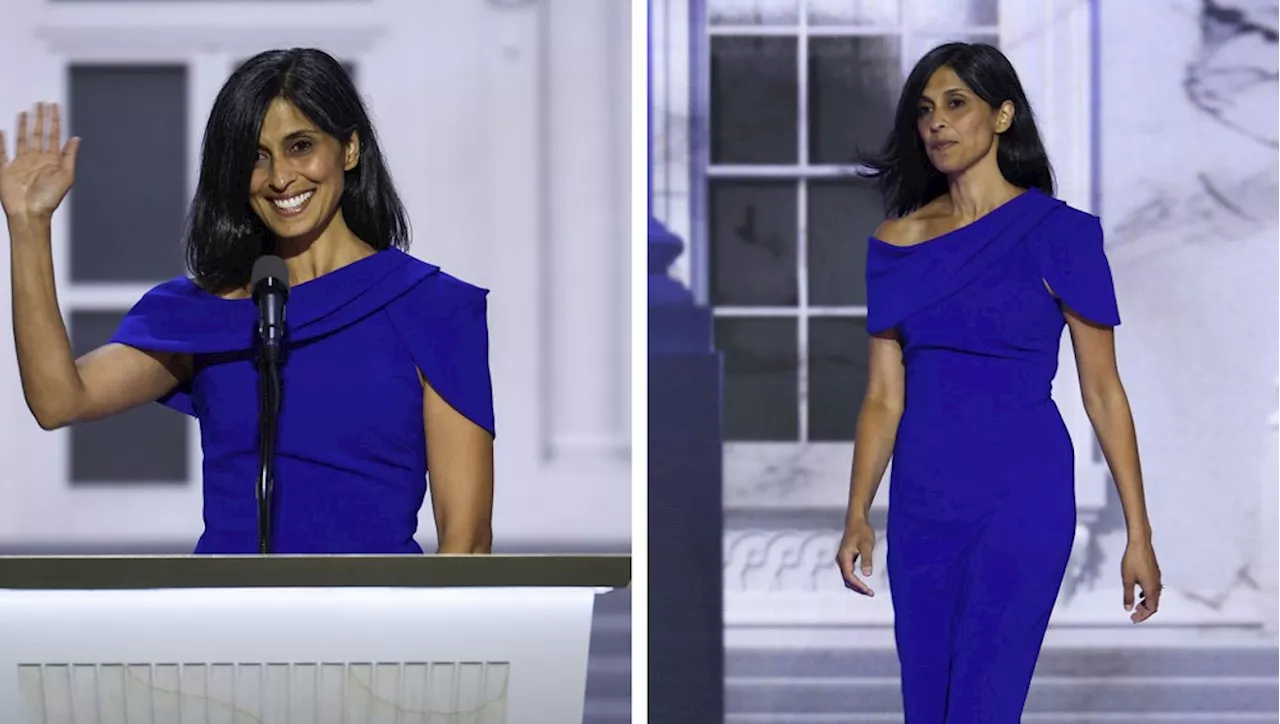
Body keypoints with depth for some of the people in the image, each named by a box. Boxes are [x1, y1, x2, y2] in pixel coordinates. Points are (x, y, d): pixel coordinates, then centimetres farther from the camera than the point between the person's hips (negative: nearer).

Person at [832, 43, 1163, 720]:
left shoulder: (1057, 234, -4)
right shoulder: (896, 242, 7)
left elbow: (1103, 391, -2)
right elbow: (884, 396, 8)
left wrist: (1139, 533, -4)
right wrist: (857, 516, -2)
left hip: (1021, 498, -5)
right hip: (921, 504, 5)